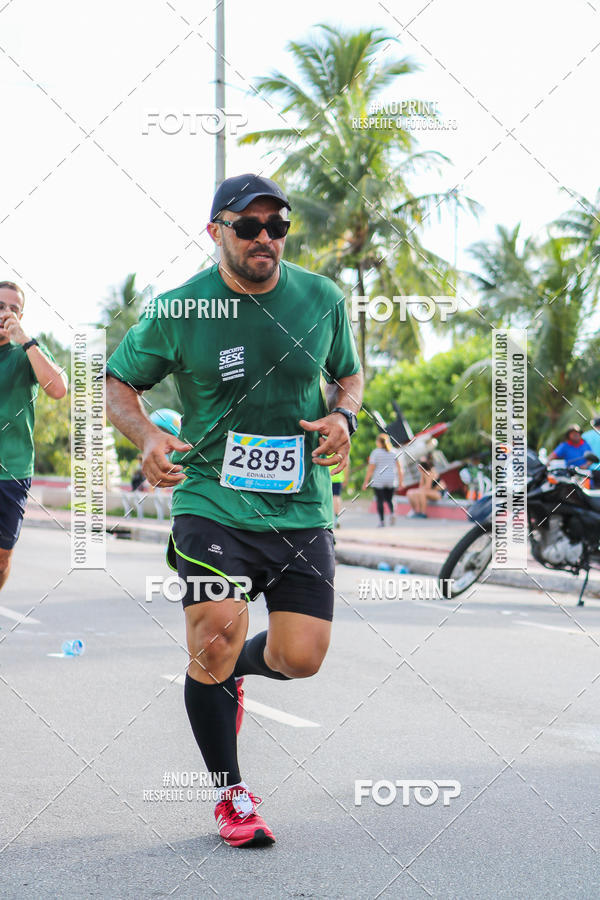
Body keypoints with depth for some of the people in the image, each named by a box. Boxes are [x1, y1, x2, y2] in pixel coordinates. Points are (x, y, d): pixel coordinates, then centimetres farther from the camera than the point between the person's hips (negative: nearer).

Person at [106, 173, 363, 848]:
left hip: (302, 507, 3)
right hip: (212, 502, -3)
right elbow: (118, 383, 5)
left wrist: (342, 416, -4)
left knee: (300, 658, -3)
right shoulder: (178, 310, -6)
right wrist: (148, 438, -14)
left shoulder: (322, 298, 2)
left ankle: (228, 668, 35)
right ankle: (231, 794, 6)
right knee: (216, 636, -17)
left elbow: (348, 373, 18)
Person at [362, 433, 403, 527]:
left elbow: (370, 469, -8)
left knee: (380, 501, 3)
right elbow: (398, 468, 5)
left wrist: (365, 482, -3)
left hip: (379, 480, -4)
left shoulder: (375, 453, -6)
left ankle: (382, 521, 0)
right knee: (389, 500, 14)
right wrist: (400, 482, 10)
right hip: (391, 480, 4)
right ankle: (392, 513, -12)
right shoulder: (393, 452, 6)